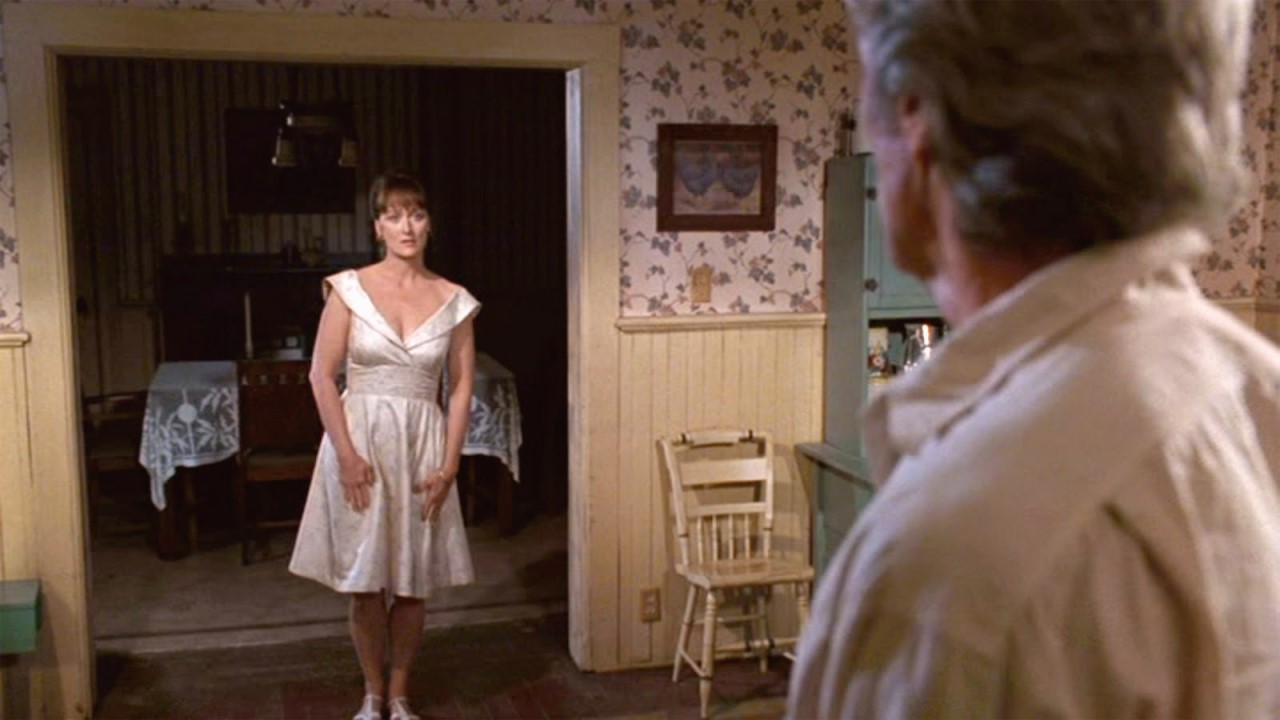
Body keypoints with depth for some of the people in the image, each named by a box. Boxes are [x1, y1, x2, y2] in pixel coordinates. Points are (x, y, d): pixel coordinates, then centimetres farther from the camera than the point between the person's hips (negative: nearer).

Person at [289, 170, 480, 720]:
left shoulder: (453, 301, 0)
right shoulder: (349, 289, -5)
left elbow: (461, 387, 2)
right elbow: (323, 376, -6)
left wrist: (449, 464, -5)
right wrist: (346, 455, -13)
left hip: (422, 445, 2)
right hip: (360, 441, -1)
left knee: (414, 581, 9)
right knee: (364, 580, 6)